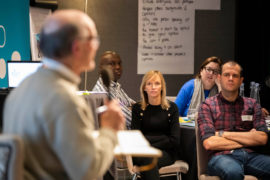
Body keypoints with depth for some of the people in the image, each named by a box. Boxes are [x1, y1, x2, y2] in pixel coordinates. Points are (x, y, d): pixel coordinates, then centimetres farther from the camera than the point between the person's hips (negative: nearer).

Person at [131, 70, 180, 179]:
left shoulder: (171, 108, 5)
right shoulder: (137, 108, 8)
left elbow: (174, 141, -2)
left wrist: (147, 140, -8)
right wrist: (163, 138, -10)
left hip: (166, 152, -1)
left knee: (149, 159, -35)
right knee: (147, 159, -36)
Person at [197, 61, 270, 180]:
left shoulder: (252, 104, 19)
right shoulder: (208, 106, 9)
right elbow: (209, 143, -5)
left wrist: (224, 134, -1)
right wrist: (248, 140, 2)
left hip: (251, 156, 3)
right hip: (222, 156, -3)